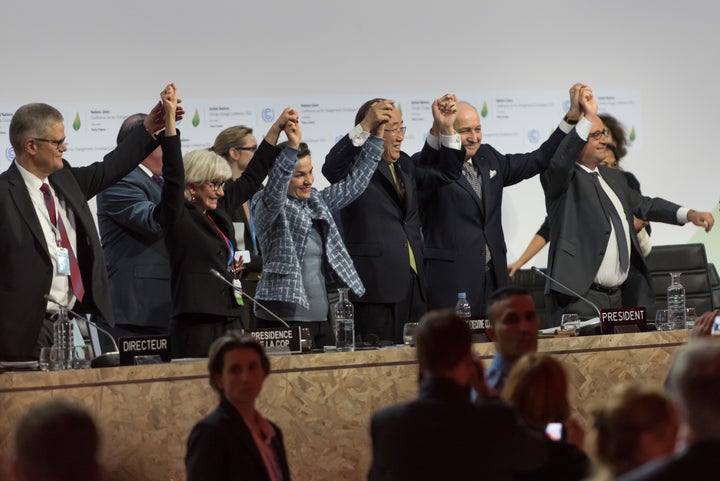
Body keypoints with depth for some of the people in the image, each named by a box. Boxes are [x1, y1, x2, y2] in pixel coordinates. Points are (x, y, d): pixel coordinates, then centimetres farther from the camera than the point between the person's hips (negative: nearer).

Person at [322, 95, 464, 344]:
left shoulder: (404, 165, 20)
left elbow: (447, 172, 21)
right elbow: (332, 168, -26)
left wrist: (446, 129, 7)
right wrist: (365, 126, -33)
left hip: (413, 283, 8)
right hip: (377, 284, -8)